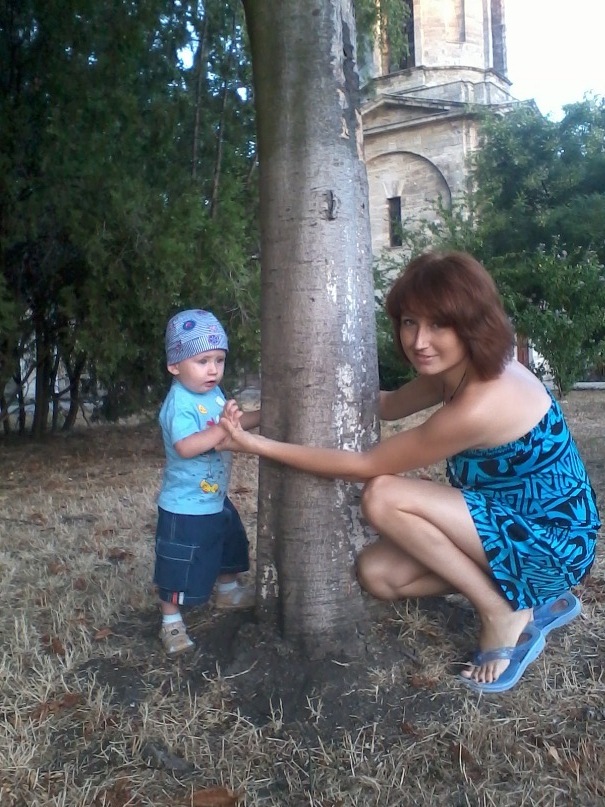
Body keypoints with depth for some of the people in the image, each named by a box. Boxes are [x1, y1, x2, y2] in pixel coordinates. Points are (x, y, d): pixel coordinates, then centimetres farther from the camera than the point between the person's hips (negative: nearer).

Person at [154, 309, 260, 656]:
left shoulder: (214, 393, 1)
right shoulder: (179, 402, -26)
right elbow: (186, 446, -39)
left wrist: (262, 416, 3)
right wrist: (224, 428, -42)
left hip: (217, 498, 10)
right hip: (185, 506, -9)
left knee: (229, 546, 29)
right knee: (180, 568, 3)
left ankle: (228, 590, 53)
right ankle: (171, 622, 21)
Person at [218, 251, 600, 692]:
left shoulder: (480, 406, -32)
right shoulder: (461, 369, -5)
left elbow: (365, 466, -22)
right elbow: (389, 404, 15)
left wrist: (258, 445, -17)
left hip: (553, 540, -9)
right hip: (515, 524, 9)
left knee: (383, 497, -24)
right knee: (377, 573, 0)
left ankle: (503, 615, -7)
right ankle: (538, 601, 9)